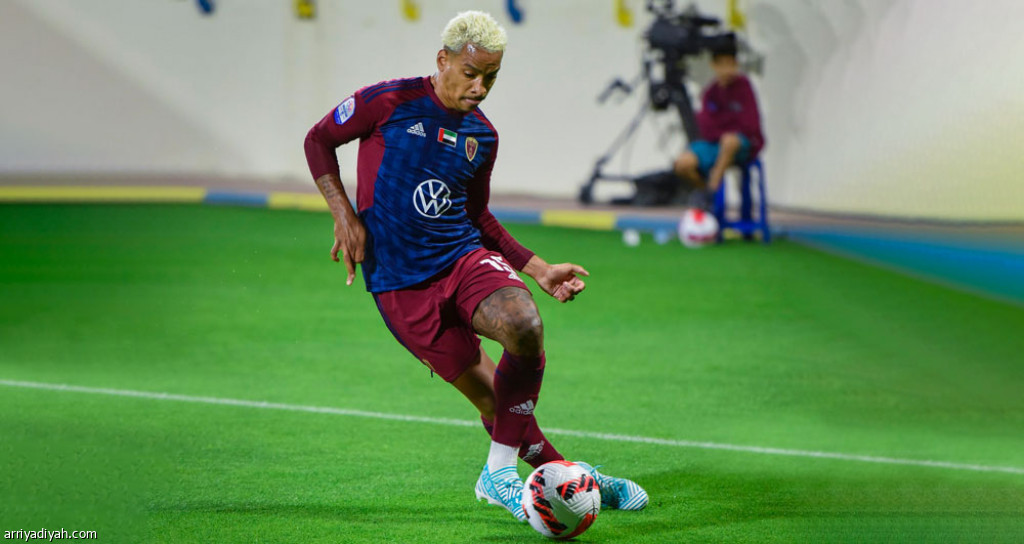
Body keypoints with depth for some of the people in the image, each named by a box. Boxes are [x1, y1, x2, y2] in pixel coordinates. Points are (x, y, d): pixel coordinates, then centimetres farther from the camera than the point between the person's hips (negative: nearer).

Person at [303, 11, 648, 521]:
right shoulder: (389, 102, -7)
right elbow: (319, 140, 4)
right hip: (401, 282, -4)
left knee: (525, 326, -28)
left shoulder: (482, 136, 9)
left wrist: (539, 269, 14)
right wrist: (343, 212, -8)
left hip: (465, 255, 4)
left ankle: (499, 473, -14)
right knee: (490, 396, -5)